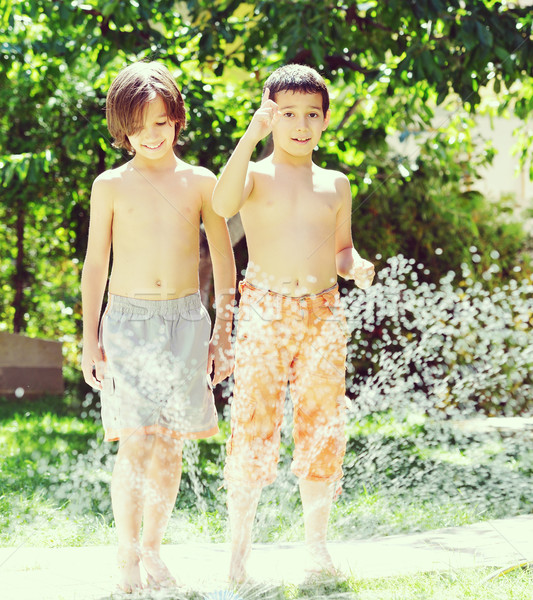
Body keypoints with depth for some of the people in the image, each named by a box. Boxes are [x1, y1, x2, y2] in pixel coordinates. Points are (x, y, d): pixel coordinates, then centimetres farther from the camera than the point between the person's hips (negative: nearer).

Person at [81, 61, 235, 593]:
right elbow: (95, 264, 7)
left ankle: (152, 549, 19)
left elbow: (224, 259, 10)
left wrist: (223, 332, 6)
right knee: (134, 445, -9)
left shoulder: (200, 182, 6)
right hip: (128, 322, -1)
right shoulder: (111, 186, 3)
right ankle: (126, 557, 4)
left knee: (169, 447, 4)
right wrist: (90, 339, 3)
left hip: (186, 320, 2)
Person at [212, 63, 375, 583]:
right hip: (264, 310, -4)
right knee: (254, 424, -7)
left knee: (322, 425, 6)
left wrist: (354, 266, -2)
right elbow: (223, 204, -23)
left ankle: (316, 544, 18)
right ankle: (239, 546, 2)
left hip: (322, 311, 4)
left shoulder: (335, 184, 14)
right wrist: (251, 136, -28)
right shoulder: (255, 175, 0)